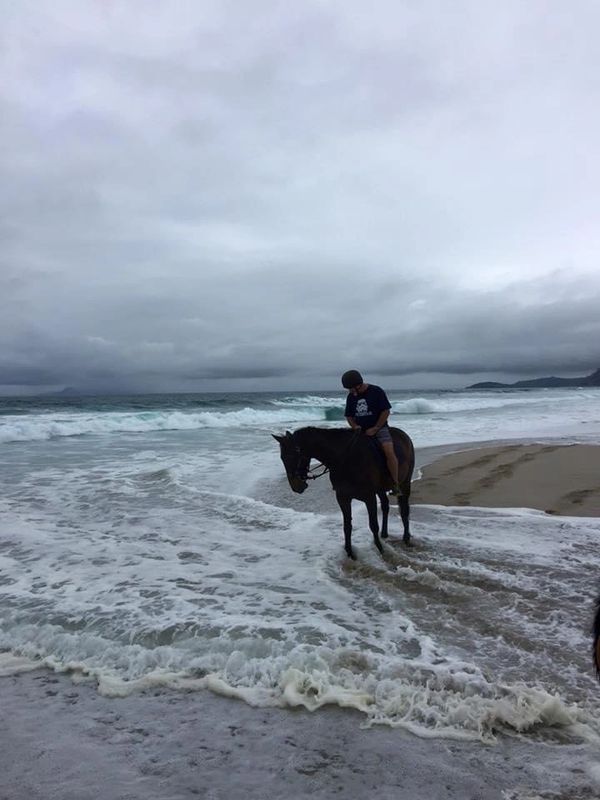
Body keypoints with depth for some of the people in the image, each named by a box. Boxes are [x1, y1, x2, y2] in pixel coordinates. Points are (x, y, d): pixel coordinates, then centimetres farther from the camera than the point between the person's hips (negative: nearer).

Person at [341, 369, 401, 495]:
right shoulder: (351, 396, 6)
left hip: (379, 428, -5)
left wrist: (375, 428, -15)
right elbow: (348, 416, 14)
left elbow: (385, 412, -9)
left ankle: (395, 484, -18)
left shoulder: (376, 391, -8)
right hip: (360, 430, 5)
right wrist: (354, 426, -8)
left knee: (389, 452, -26)